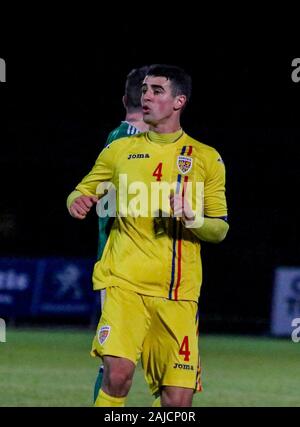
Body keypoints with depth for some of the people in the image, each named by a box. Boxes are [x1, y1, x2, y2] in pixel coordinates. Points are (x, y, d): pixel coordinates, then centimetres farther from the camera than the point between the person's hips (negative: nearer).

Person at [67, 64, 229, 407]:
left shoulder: (206, 159, 7)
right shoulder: (120, 150, 10)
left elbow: (220, 230, 7)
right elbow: (83, 192, 19)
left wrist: (190, 217, -14)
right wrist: (76, 202, -5)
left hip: (178, 293, 1)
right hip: (124, 281, 0)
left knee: (178, 399, -4)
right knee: (117, 372, -23)